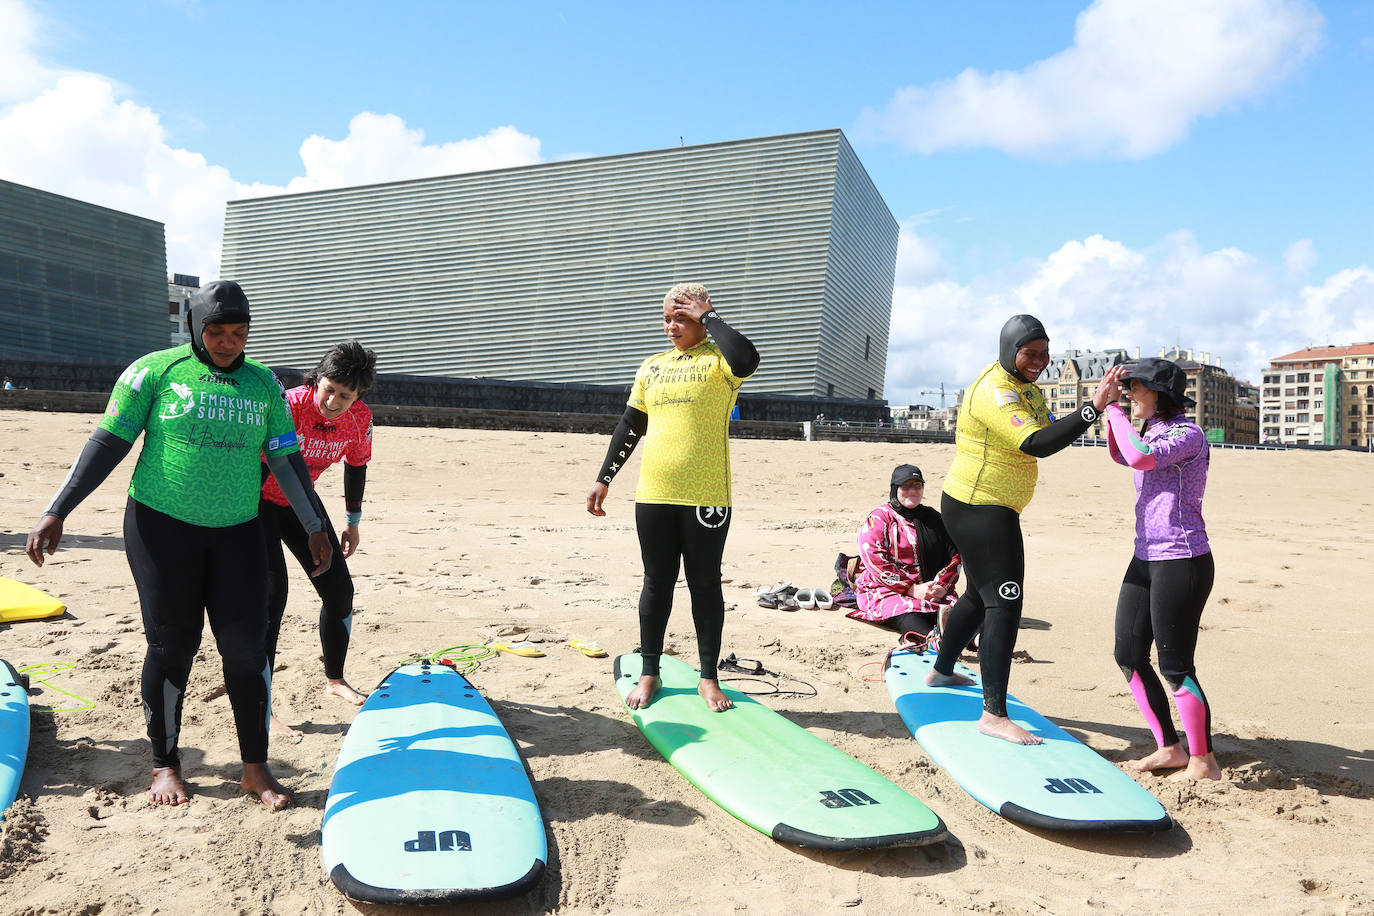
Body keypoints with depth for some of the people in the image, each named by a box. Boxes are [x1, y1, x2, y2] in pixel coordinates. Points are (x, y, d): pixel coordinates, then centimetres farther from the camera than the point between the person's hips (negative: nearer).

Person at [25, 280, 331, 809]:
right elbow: (108, 443, -1)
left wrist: (315, 528, 11)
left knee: (247, 647, -1)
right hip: (163, 526, -2)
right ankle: (165, 765, 22)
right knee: (171, 646, 2)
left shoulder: (263, 383, 7)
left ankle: (255, 769, 13)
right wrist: (56, 513, -6)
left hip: (237, 532, 2)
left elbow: (287, 459, 11)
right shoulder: (155, 371, -2)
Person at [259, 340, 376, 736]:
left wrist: (352, 522, 13)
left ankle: (335, 680, 29)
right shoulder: (289, 407, -31)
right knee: (272, 594, -18)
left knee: (339, 590, 6)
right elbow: (259, 466, -33)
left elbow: (356, 466, 5)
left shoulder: (360, 419, -13)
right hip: (258, 500, -6)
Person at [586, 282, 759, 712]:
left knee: (705, 584, 5)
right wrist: (604, 479, 15)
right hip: (653, 496, 4)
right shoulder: (652, 367, 15)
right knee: (657, 583, 11)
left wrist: (709, 317, -14)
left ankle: (708, 677, 17)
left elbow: (746, 360, -27)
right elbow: (630, 427, 18)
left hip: (706, 496, -4)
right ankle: (649, 673, 22)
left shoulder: (717, 361, -2)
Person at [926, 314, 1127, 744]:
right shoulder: (995, 393, -23)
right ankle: (993, 714, -13)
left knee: (980, 595, 23)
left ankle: (941, 671, 41)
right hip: (980, 511, -11)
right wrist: (1093, 407, -40)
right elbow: (1036, 444, -35)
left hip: (993, 510, 11)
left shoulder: (1023, 385, 11)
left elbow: (1045, 431, 15)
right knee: (1004, 604, -14)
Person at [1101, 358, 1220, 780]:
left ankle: (1203, 762, 13)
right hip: (1146, 559, 10)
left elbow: (1140, 457, -31)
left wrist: (1115, 412, -16)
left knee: (1174, 666, -3)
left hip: (1182, 562, -9)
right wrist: (1110, 412, 15)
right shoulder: (1151, 432, 13)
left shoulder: (1188, 434, -14)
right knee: (1128, 655, 11)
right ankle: (1170, 749, 24)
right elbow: (1121, 456, 31)